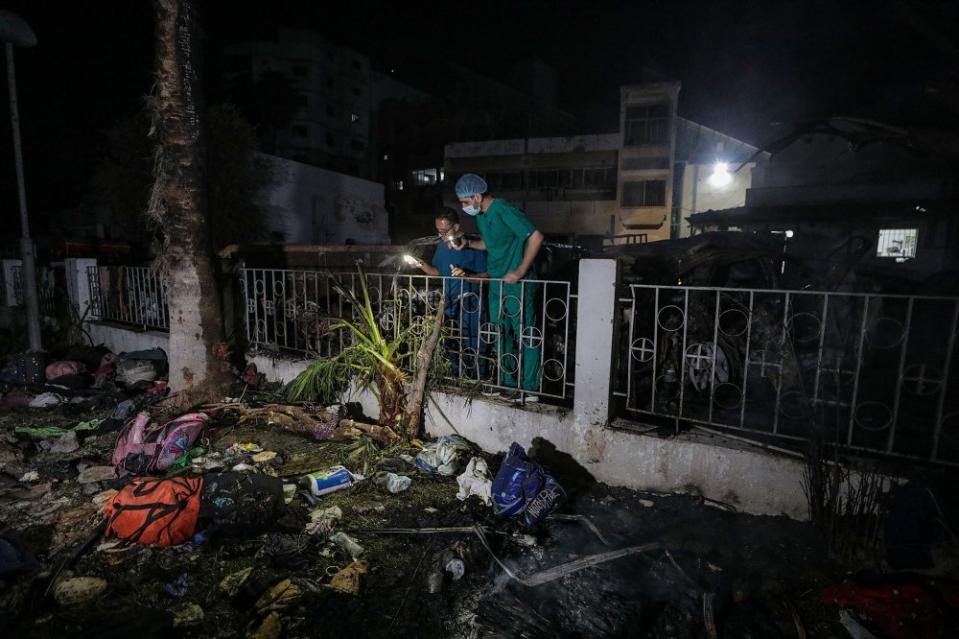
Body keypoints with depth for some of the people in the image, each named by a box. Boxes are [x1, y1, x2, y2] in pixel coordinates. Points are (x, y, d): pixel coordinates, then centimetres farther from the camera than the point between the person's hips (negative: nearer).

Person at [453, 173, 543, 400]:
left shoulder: (504, 210, -17)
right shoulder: (481, 216, 11)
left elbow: (536, 237, -20)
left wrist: (520, 272, -20)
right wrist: (468, 243, 8)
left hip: (517, 283, -9)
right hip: (496, 283, 9)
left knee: (526, 336, -2)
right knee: (502, 335, 14)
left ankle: (530, 389, 7)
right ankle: (508, 385, 25)